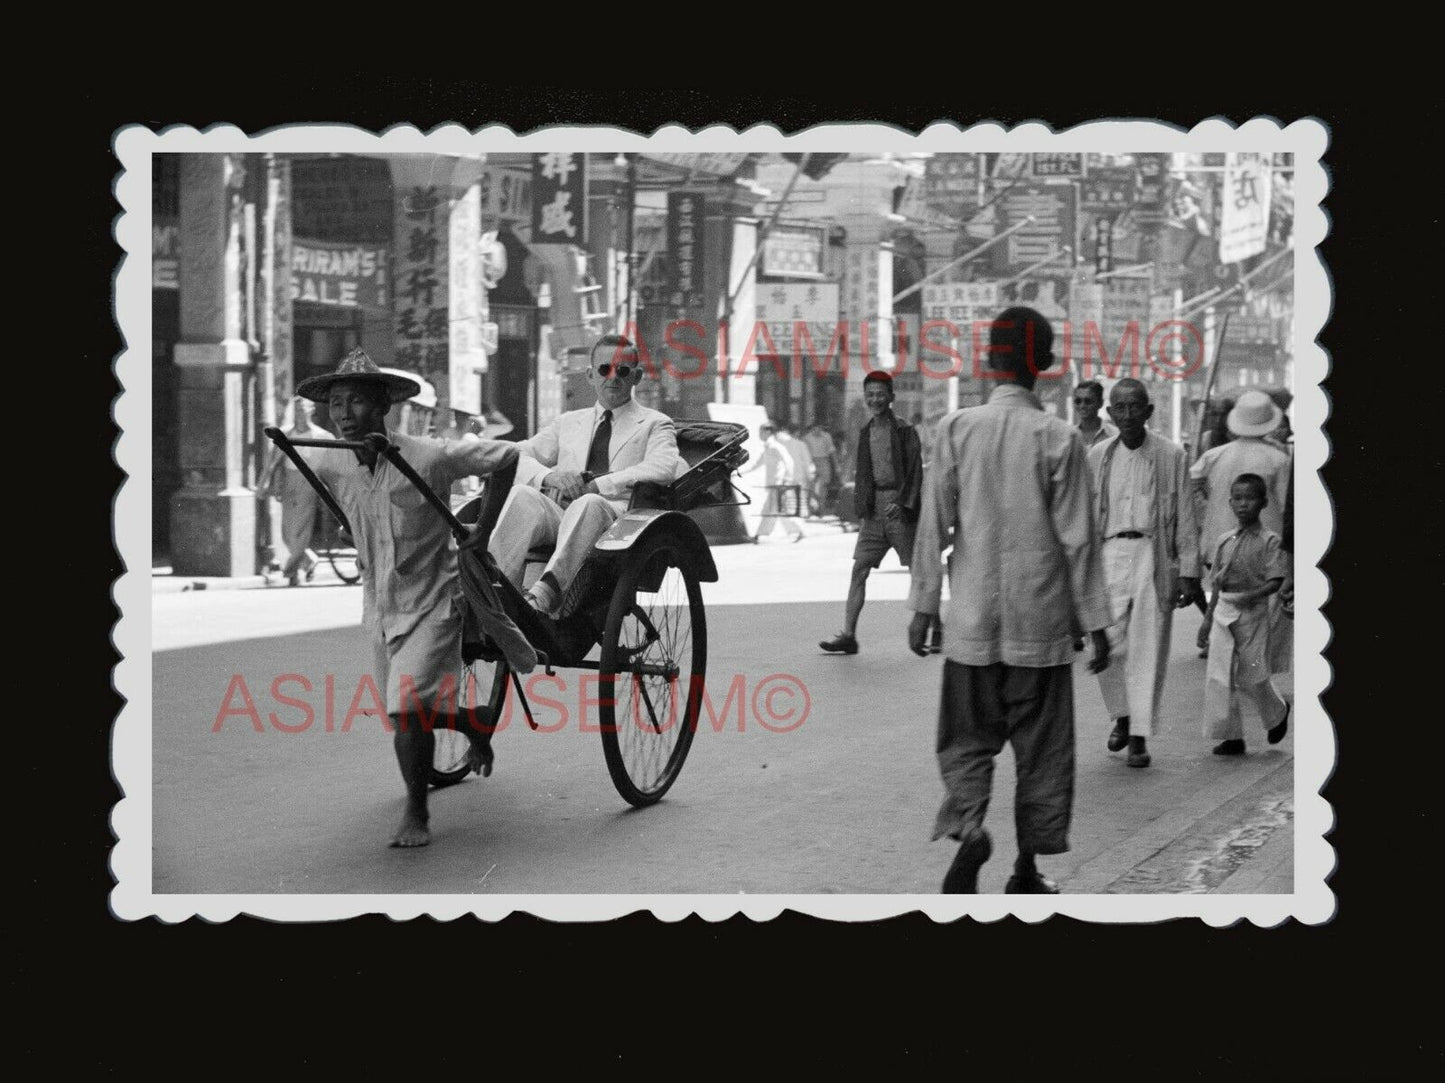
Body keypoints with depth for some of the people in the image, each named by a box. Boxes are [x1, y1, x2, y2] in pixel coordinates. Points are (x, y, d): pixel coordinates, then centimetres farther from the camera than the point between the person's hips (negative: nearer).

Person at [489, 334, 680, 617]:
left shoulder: (654, 424, 16)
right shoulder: (567, 423, 28)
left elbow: (663, 468, -5)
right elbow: (517, 457, 17)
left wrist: (595, 485, -13)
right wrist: (549, 476, -7)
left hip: (614, 518, -4)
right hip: (557, 514, 4)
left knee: (588, 504, -38)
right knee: (521, 494, -28)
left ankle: (545, 594, -58)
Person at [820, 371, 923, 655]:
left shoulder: (905, 432, -5)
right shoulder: (865, 432, 12)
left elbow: (915, 472, -9)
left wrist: (902, 503, -20)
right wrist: (861, 509, 10)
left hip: (900, 509, -5)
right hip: (873, 511, 5)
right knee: (859, 570, -4)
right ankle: (848, 635, -6)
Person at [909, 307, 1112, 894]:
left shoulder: (955, 429, -3)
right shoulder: (1059, 438, -7)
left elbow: (934, 525, -2)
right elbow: (1078, 538, -5)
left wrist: (922, 607, 5)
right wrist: (1095, 622, 3)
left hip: (972, 620, 1)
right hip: (1041, 619, -1)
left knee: (967, 737, 12)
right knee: (1041, 745, 10)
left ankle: (968, 825, -14)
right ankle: (1027, 869, 13)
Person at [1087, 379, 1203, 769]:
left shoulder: (1171, 455, 1)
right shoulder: (1097, 456, 7)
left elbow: (1185, 517, 3)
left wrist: (1188, 572, 0)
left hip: (1154, 556, -2)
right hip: (1110, 555, 2)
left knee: (1147, 649, -2)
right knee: (1109, 644, -4)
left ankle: (1139, 737, 5)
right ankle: (1121, 716, 22)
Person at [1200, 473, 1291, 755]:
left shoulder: (1269, 541, -7)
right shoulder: (1224, 541, 8)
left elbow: (1276, 581, -13)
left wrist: (1250, 595, -27)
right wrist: (1209, 618, 14)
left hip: (1252, 613, -5)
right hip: (1223, 612, 5)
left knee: (1252, 676, 3)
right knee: (1218, 676, -1)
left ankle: (1278, 713, 34)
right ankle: (1231, 737, 5)